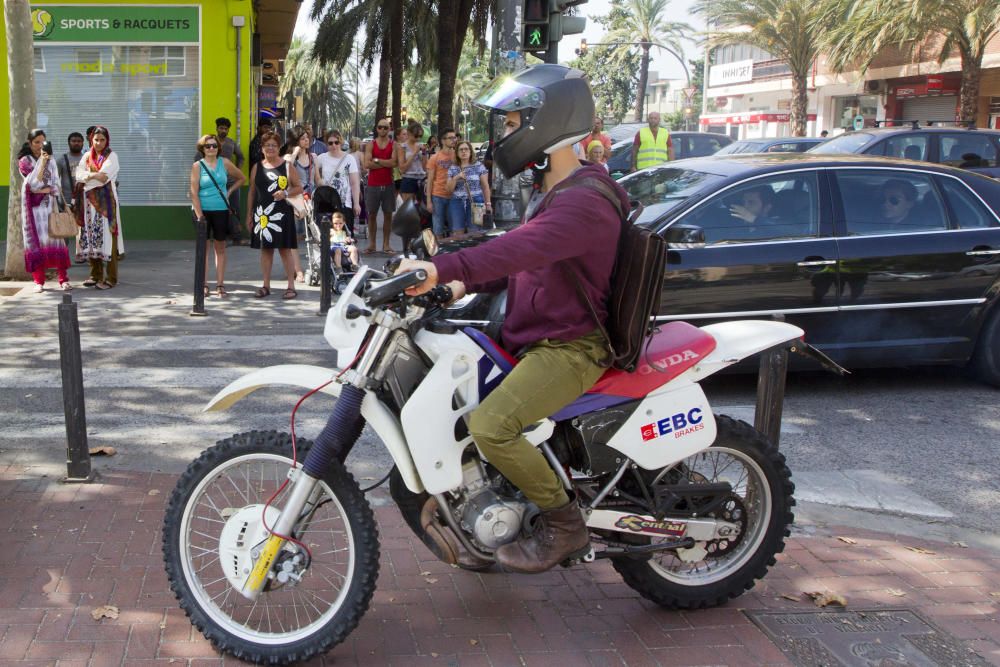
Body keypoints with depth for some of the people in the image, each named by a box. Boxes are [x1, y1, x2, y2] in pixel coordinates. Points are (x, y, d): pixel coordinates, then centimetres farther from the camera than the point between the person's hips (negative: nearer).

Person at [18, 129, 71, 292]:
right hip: (33, 206, -2)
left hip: (49, 205, 2)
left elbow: (56, 186, 5)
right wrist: (41, 162, -16)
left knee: (56, 239, -6)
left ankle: (63, 279, -7)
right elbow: (34, 182, -11)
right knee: (36, 241, -3)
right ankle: (38, 281, 1)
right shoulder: (24, 161, 2)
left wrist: (43, 190, -13)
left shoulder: (51, 160, 10)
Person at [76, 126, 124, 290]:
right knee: (91, 237, 6)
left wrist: (86, 178, -6)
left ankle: (110, 277, -5)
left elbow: (104, 177, -13)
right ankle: (95, 274, 15)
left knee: (106, 236, -7)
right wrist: (93, 175, -17)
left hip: (105, 201, -5)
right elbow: (79, 174, -2)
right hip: (90, 201, 5)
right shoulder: (87, 156, 13)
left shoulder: (111, 156, -1)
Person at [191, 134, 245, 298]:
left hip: (221, 211, 2)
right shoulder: (197, 166, -3)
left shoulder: (224, 163, 4)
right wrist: (199, 215, -14)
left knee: (220, 248, 7)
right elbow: (194, 193, -7)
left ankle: (220, 285, 11)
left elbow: (241, 178, 18)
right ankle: (203, 285, 4)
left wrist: (229, 191, 7)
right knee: (204, 248, 1)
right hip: (204, 211, -2)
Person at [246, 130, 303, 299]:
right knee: (265, 249, 7)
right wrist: (249, 215, 11)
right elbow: (252, 192, 13)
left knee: (285, 249, -2)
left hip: (281, 214, -3)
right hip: (262, 214, 3)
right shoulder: (257, 168, 10)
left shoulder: (287, 166, 2)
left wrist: (286, 193, -15)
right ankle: (266, 286, 14)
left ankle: (291, 286, 2)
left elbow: (299, 188, 4)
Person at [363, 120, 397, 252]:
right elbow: (367, 164, -8)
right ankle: (371, 243, 10)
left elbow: (393, 162, -12)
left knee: (388, 214, 3)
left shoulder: (393, 145, 4)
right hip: (373, 185, 0)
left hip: (388, 185, 0)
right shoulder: (370, 145, 5)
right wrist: (386, 163, -9)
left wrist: (376, 160, -9)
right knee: (372, 214, 3)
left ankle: (386, 244, 9)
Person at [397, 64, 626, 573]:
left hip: (571, 348, -11)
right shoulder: (552, 192, 17)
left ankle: (563, 525, -8)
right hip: (532, 338, 11)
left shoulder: (586, 201, -20)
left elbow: (522, 248, -37)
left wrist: (444, 268, -47)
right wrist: (465, 284, 7)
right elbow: (523, 261, 23)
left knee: (489, 426, -27)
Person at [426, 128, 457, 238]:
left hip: (453, 196, 2)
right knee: (438, 230, 3)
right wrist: (429, 201, -5)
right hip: (438, 197, -2)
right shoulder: (435, 158, 0)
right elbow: (430, 180, 1)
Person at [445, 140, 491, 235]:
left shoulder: (478, 166, 4)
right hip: (457, 203, 2)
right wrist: (456, 178, -9)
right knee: (457, 233, -2)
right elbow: (449, 189, 8)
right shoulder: (452, 168, 10)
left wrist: (488, 203, -1)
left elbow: (485, 186, 4)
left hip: (476, 202, -2)